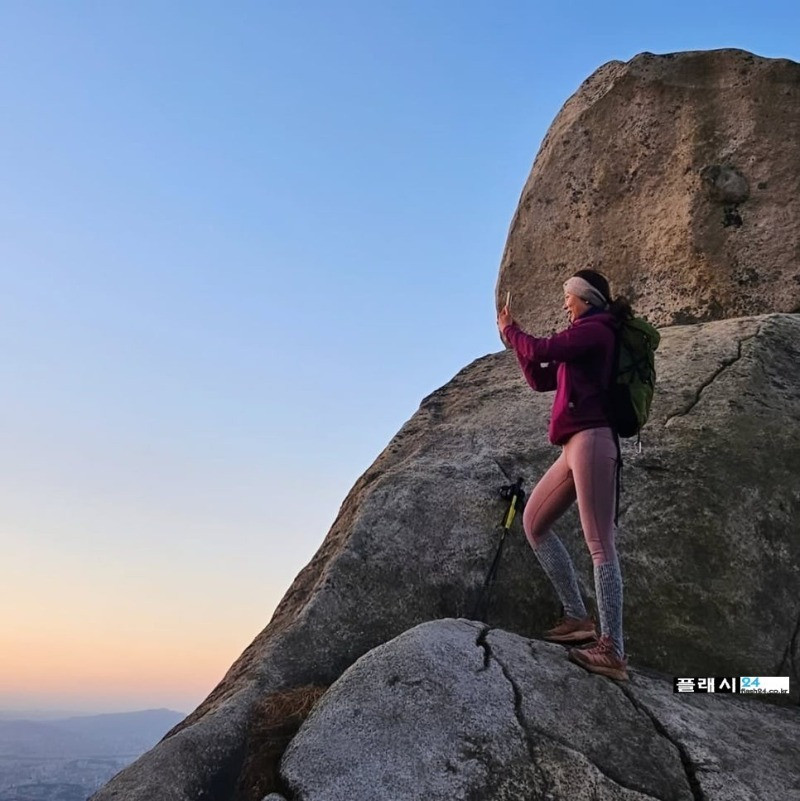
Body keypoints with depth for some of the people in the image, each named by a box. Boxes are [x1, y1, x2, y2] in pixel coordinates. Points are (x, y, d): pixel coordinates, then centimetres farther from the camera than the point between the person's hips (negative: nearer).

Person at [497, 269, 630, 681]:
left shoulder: (595, 330, -3)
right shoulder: (585, 338, 25)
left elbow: (542, 349, -14)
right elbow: (540, 379, 27)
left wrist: (510, 331, 6)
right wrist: (515, 338, 21)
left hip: (591, 441, -10)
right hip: (575, 446, 10)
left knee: (600, 544, -13)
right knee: (534, 522, 11)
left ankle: (613, 650, -13)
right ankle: (578, 617, 10)